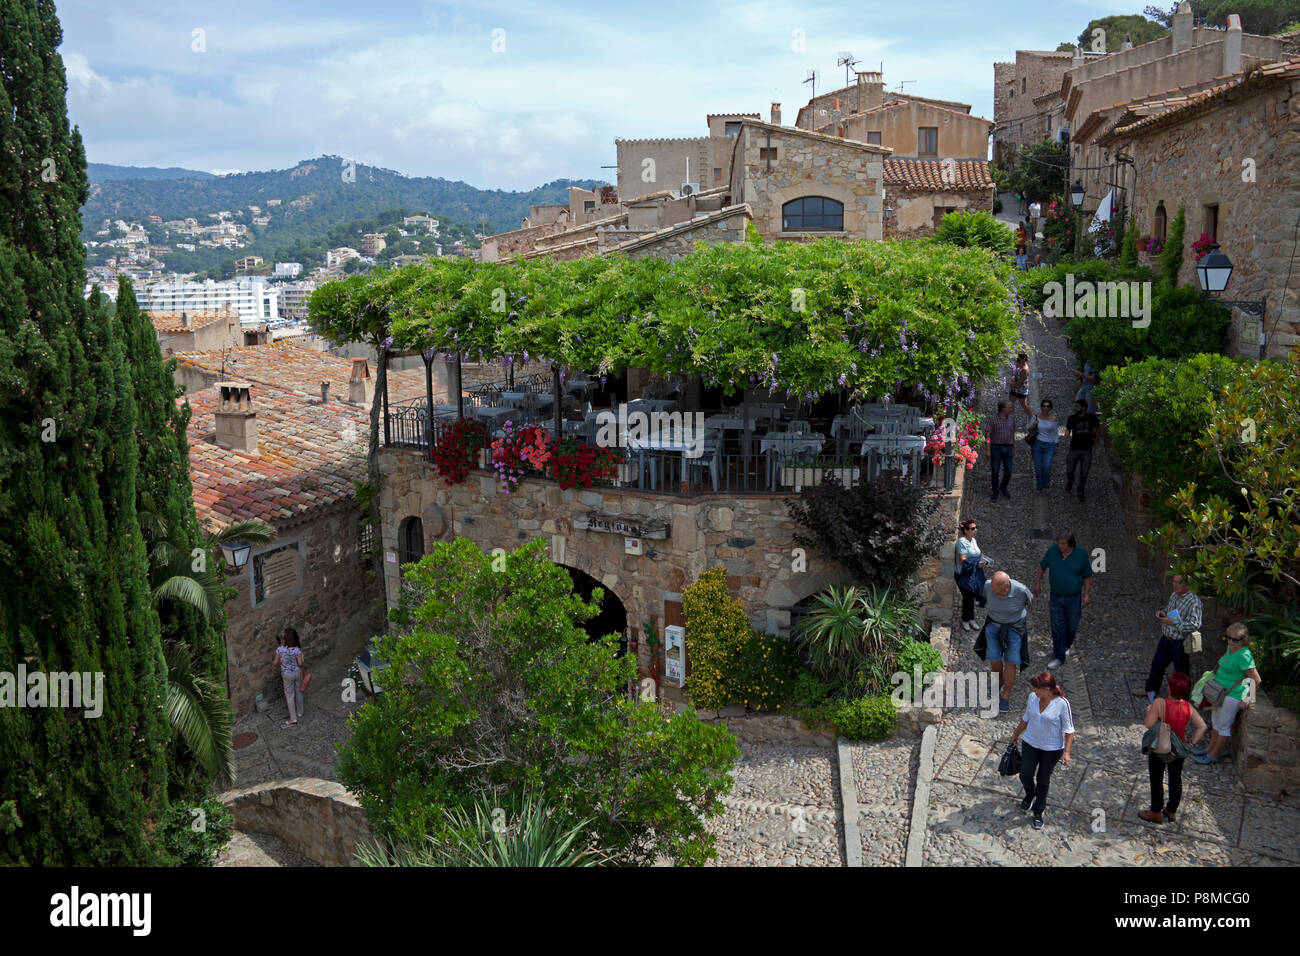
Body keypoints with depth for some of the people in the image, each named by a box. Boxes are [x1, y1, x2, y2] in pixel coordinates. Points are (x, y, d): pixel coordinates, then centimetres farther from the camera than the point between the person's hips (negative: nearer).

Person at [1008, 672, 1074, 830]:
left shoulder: (1062, 704, -21)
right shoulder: (1033, 698, -8)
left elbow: (1069, 730, -13)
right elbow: (1026, 718, 9)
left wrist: (1066, 752, -17)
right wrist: (1016, 734, 20)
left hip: (1052, 749, -4)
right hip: (1030, 744, 4)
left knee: (1043, 780, 10)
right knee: (1025, 776, 4)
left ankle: (1038, 812, 31)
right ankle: (1030, 795, 40)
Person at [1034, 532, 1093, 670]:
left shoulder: (1081, 554, -13)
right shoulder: (1052, 550, -9)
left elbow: (1088, 576, -2)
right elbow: (1042, 565, 9)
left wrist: (1086, 594, -3)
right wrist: (1038, 582, 12)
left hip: (1074, 597, -1)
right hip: (1056, 596, 1)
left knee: (1072, 625, 12)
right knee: (1057, 626, 0)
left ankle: (1066, 646, 41)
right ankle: (1059, 657, 9)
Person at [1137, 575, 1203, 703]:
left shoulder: (1194, 602, -23)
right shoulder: (1174, 595, 3)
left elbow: (1195, 625, -31)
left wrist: (1173, 622, -26)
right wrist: (1162, 613, 0)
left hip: (1180, 643, -8)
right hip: (1166, 638, 8)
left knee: (1181, 672, 9)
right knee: (1157, 664, 24)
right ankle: (1151, 689, 45)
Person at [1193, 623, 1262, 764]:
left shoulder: (1244, 655, -25)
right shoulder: (1231, 648, 2)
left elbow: (1256, 679, -21)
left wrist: (1248, 698, -17)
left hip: (1233, 695, -9)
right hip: (1221, 691, 9)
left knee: (1224, 726, 5)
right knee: (1216, 721, 21)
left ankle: (1213, 756, 17)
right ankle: (1211, 749, 36)